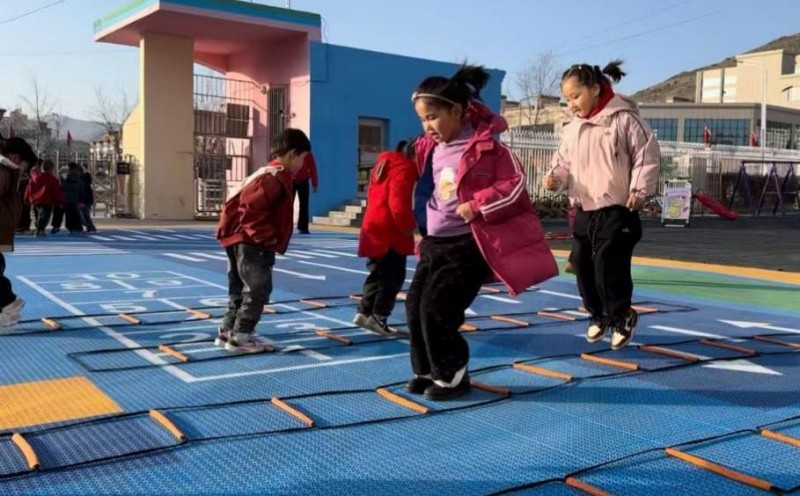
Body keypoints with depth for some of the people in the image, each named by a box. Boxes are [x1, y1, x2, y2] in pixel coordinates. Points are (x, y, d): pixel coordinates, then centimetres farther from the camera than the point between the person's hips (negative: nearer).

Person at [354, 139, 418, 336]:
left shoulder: (385, 164, 17)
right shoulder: (404, 169, -13)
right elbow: (398, 202, -24)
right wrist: (408, 225, -13)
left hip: (375, 227, 10)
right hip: (390, 231, -10)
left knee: (379, 273, 18)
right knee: (393, 276, -1)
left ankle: (364, 312, 21)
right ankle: (377, 316, 0)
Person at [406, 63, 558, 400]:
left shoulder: (486, 146, -14)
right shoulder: (431, 149, 7)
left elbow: (516, 184, -15)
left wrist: (477, 206, -21)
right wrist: (427, 218, 13)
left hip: (468, 245, -8)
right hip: (435, 242, 8)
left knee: (437, 308, -10)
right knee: (415, 305, 6)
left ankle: (452, 375, 8)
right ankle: (427, 371, 22)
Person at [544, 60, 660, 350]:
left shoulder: (624, 119, -9)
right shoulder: (572, 129, 9)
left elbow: (647, 156, -7)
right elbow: (564, 162, 14)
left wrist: (640, 190, -14)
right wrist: (555, 178, -8)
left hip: (617, 210, -6)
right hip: (583, 211, 6)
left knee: (608, 264, -11)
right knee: (581, 263, 8)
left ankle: (622, 316, 13)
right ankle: (599, 314, 28)